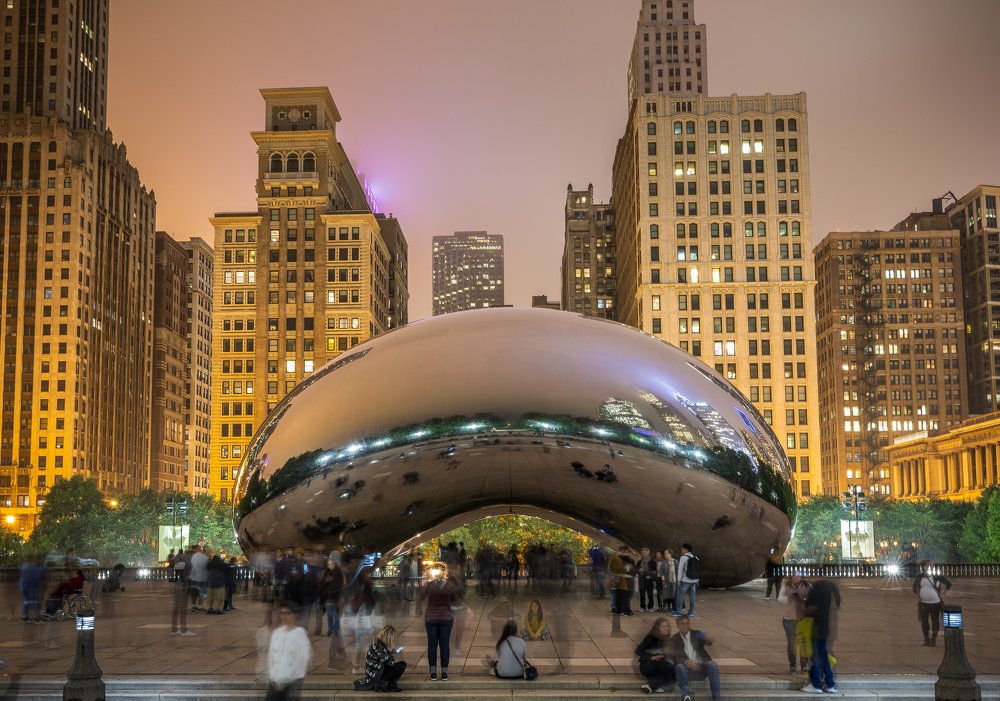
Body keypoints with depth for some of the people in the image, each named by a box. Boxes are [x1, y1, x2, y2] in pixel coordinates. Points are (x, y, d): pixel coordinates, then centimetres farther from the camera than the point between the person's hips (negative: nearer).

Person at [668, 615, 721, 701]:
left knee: (712, 665, -30)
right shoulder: (674, 640, 8)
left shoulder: (697, 634, 12)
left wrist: (706, 639, -31)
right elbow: (674, 657, -4)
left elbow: (709, 642, -6)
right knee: (679, 667, -34)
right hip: (687, 668, -1)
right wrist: (687, 662, -22)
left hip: (701, 666, 1)